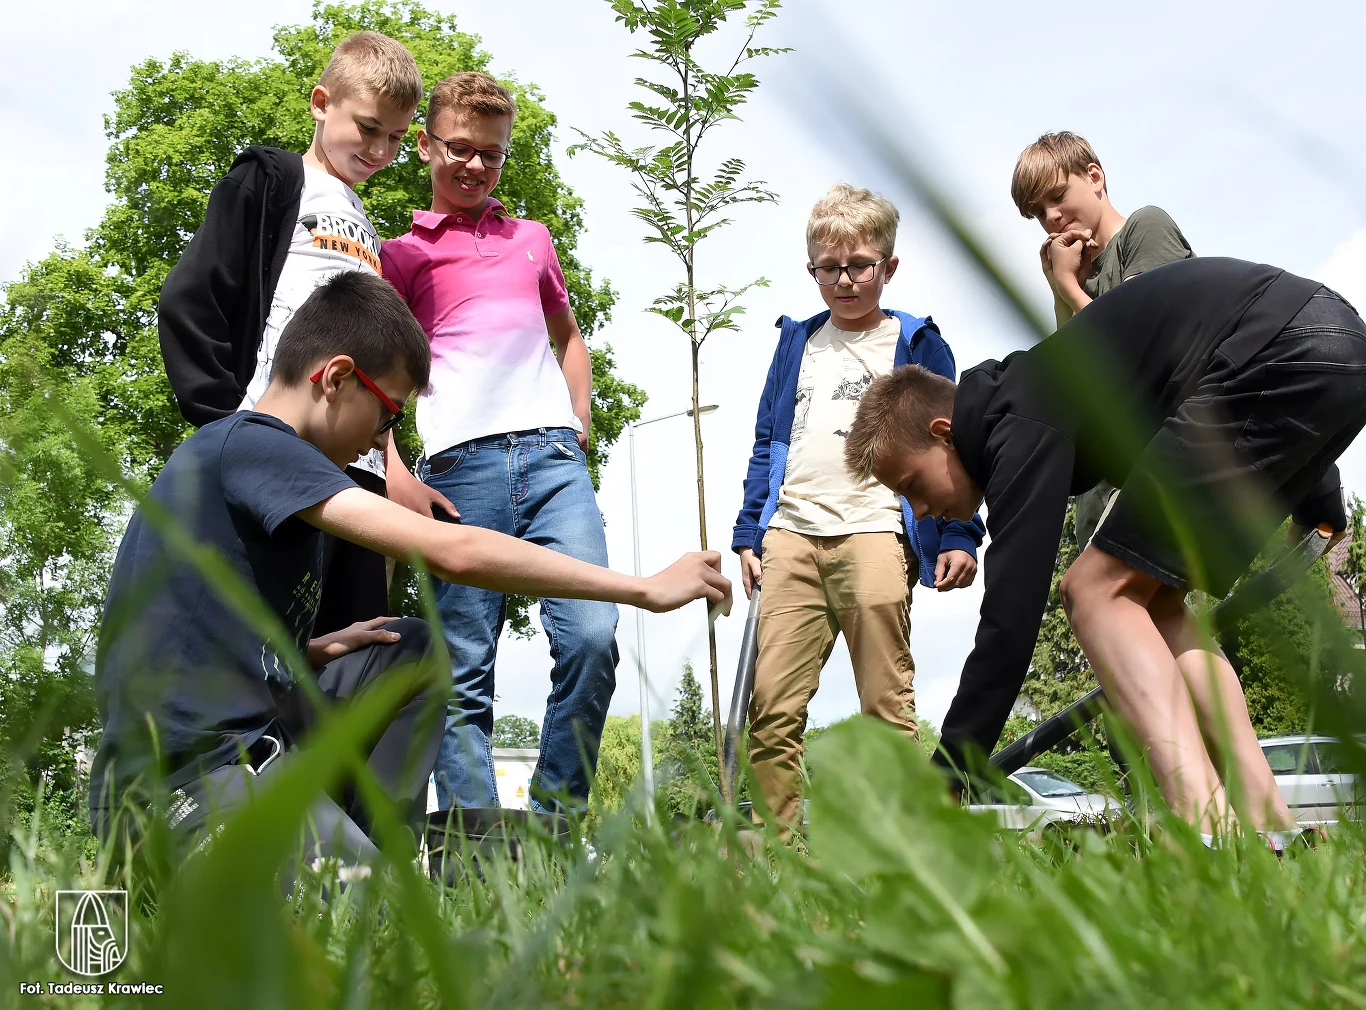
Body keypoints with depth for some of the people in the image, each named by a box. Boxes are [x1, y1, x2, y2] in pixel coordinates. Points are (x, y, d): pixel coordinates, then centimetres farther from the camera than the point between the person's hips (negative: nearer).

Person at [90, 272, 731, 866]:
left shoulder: (247, 456, 18)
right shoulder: (246, 443, -12)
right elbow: (450, 553, -20)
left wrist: (310, 651, 8)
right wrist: (646, 589, -14)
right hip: (180, 780, -10)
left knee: (414, 652, 15)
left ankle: (379, 848, 4)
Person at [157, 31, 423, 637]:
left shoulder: (367, 233, 28)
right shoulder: (269, 182, 7)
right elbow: (187, 303, -4)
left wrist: (389, 461, 16)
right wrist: (228, 427, -11)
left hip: (359, 468, 7)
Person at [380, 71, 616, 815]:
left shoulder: (532, 239, 23)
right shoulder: (403, 254, 13)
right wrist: (394, 478, -5)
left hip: (552, 455, 2)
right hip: (461, 467, -2)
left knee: (592, 636, -15)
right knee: (465, 670, -4)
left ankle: (554, 822, -2)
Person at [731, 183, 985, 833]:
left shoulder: (916, 344, 12)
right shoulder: (797, 344, 22)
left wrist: (959, 537, -2)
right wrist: (748, 534, 15)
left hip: (874, 532, -3)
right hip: (790, 536, 4)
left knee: (887, 706, -3)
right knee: (771, 705, -4)